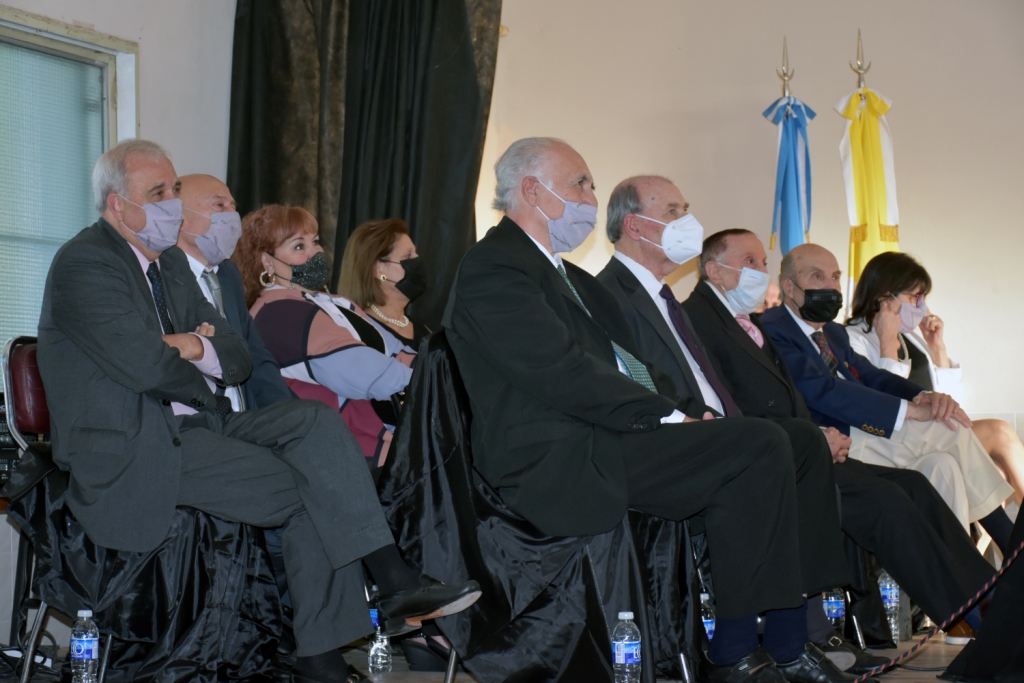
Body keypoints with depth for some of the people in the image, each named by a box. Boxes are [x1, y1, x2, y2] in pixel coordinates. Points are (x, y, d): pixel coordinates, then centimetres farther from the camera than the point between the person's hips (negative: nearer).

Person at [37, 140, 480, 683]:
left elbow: (240, 360, 12)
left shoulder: (171, 263, 17)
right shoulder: (83, 264, -10)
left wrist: (200, 349, -10)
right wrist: (209, 375, -1)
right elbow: (149, 367, -21)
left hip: (194, 427, 8)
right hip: (131, 451, -8)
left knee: (315, 421, -15)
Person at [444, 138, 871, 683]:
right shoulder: (495, 268, -8)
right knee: (760, 445, -19)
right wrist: (668, 417, -14)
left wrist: (686, 413, 3)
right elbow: (564, 374, -18)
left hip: (596, 439, 10)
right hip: (559, 461, -10)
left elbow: (627, 361, 20)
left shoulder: (561, 273, 25)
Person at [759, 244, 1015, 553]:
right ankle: (1013, 547, -5)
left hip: (859, 435, 9)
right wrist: (911, 411, -21)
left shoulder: (834, 333, 23)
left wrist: (924, 397, -11)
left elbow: (872, 376, 13)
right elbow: (823, 391, -20)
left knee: (941, 464, -12)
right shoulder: (772, 329, -10)